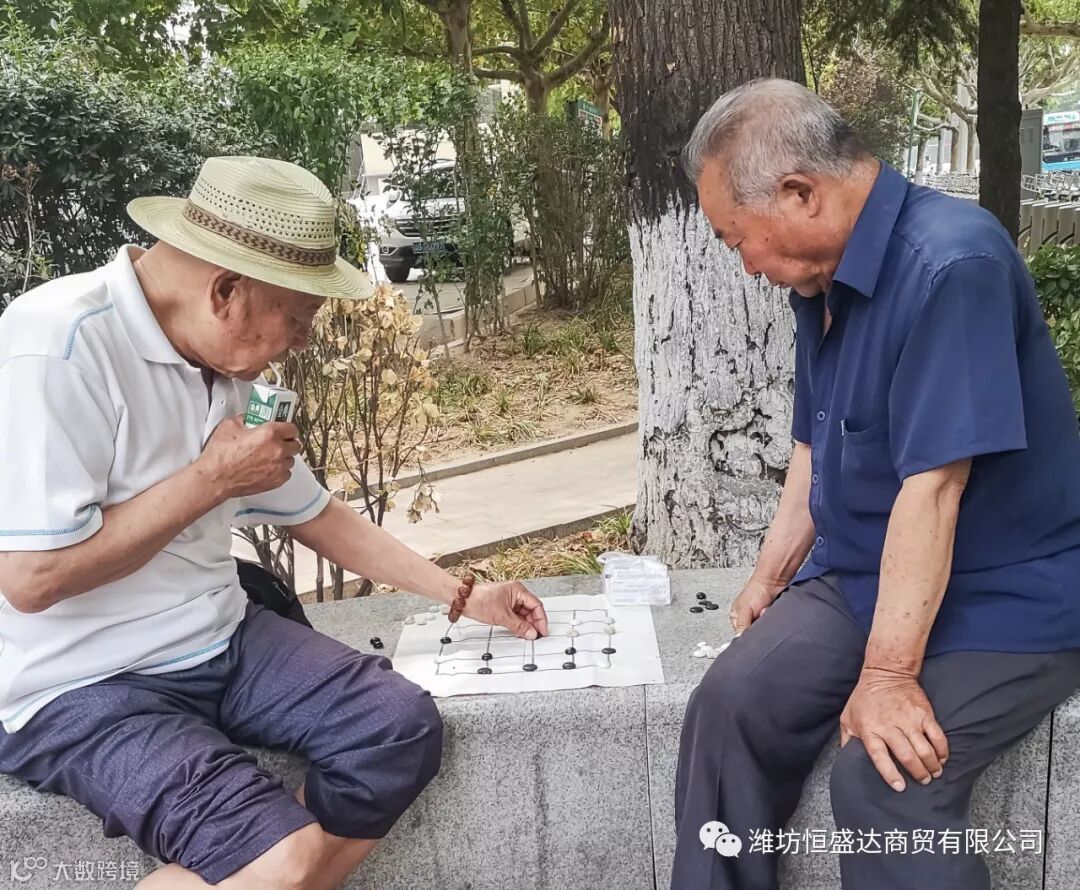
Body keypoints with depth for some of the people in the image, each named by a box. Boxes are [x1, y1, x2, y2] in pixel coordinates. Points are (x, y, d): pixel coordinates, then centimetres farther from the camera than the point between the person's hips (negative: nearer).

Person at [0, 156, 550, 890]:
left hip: (220, 640, 8)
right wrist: (211, 480, -18)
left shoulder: (230, 363, 3)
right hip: (78, 687, -7)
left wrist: (463, 596, 13)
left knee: (404, 725, -5)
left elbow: (313, 512, 13)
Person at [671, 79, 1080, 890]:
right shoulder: (822, 278, 4)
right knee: (734, 702, -9)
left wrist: (888, 674, -25)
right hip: (862, 579, 8)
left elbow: (931, 485, -27)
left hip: (1002, 599, -7)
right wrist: (772, 576, 17)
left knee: (883, 780, -24)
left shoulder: (950, 264, -24)